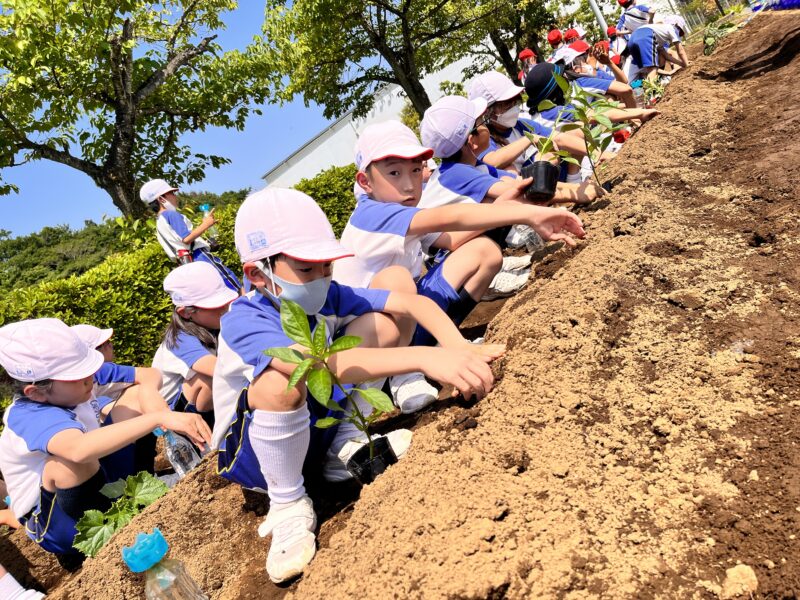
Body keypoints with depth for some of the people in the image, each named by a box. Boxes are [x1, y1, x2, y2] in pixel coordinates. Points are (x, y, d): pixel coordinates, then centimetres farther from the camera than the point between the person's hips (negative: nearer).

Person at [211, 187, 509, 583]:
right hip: (255, 454, -5)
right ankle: (288, 504, -14)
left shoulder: (325, 296, -11)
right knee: (281, 382, -40)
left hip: (316, 423, 5)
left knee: (379, 325, -11)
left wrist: (458, 348, -40)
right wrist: (426, 358, -58)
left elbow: (409, 301, -20)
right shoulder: (243, 322, -30)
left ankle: (347, 447, 0)